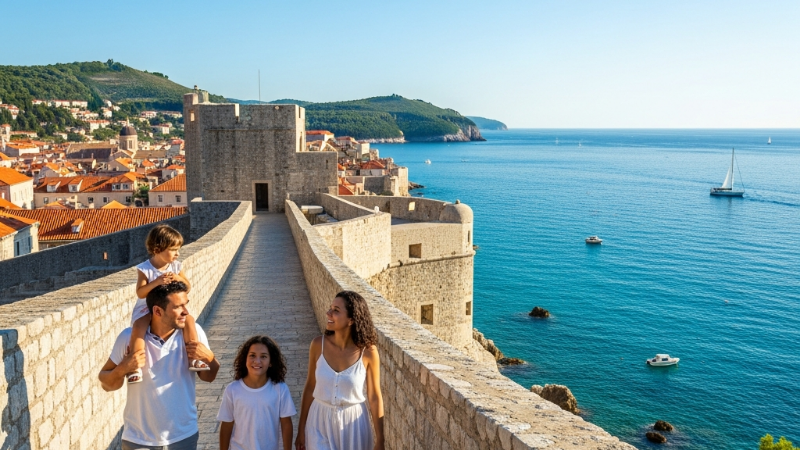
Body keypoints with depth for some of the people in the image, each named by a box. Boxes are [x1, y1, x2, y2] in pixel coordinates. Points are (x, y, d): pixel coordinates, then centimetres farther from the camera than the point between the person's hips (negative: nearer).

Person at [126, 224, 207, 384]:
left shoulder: (176, 266, 0)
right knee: (139, 327, -32)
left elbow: (188, 287, 2)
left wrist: (178, 279, -19)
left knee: (189, 319, -21)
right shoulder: (145, 269, -13)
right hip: (147, 309, -3)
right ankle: (135, 367, -28)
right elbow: (140, 293, -19)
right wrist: (156, 282, -32)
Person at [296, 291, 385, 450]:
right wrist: (301, 430, 6)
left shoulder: (367, 352, -15)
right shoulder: (318, 345, -10)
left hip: (353, 424, -1)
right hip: (320, 422, 1)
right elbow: (310, 387, 1)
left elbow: (375, 397, -6)